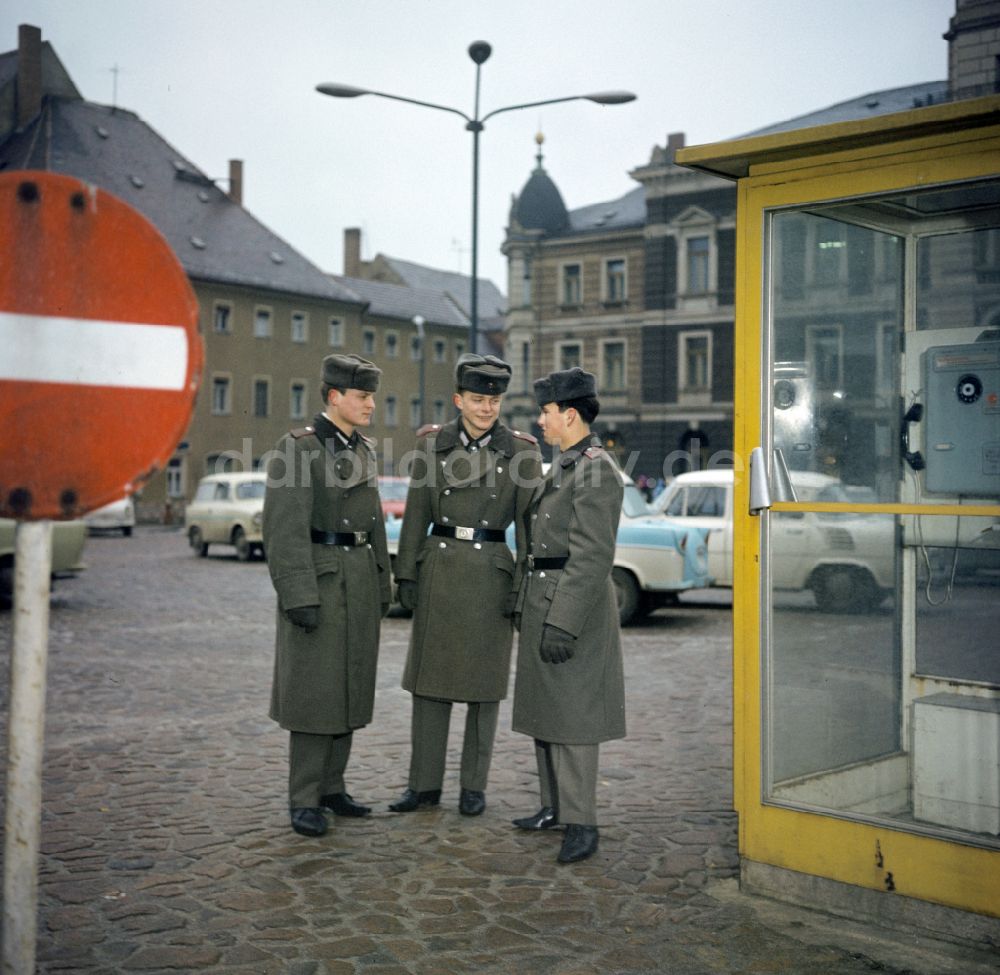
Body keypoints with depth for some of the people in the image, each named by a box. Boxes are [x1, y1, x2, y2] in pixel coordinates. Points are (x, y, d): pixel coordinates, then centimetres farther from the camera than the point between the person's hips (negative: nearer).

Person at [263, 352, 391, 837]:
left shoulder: (362, 450, 13)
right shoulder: (297, 448, -11)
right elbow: (285, 528, -16)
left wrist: (382, 584, 16)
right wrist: (298, 595, -20)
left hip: (360, 581, 8)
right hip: (318, 578, -7)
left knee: (349, 686, 11)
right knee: (314, 688, -3)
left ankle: (331, 786, 21)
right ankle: (304, 800, 6)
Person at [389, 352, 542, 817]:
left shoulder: (521, 451, -3)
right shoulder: (432, 443, 3)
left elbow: (529, 524, -2)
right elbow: (416, 513, 5)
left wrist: (523, 588, -6)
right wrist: (406, 575, 1)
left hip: (491, 573, -2)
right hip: (438, 571, 2)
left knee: (484, 681, 6)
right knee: (429, 676, 6)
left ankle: (474, 785, 19)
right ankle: (424, 783, 17)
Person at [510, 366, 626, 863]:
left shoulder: (596, 471, -16)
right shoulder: (562, 467, 15)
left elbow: (593, 556, -22)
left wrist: (563, 623, -25)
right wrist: (524, 604, 21)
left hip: (574, 608, -10)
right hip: (542, 600, 10)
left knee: (572, 718, -6)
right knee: (544, 711, 15)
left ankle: (581, 824, 2)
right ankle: (555, 806, 25)